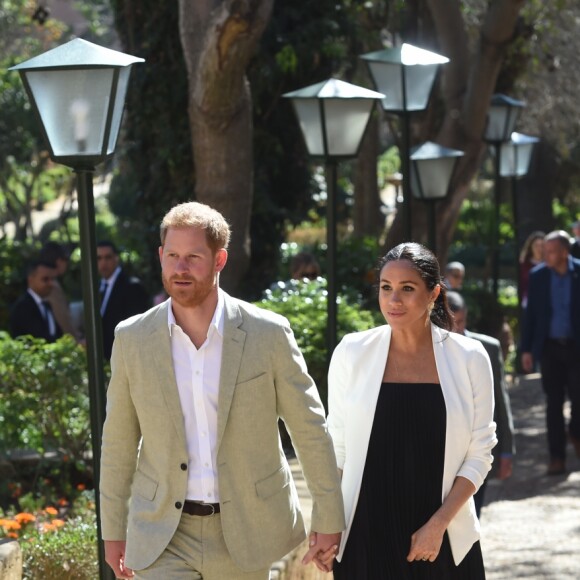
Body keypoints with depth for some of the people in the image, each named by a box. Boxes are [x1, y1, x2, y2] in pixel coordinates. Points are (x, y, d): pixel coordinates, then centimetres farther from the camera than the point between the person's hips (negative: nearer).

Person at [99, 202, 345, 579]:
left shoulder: (268, 334, -6)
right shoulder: (132, 339, -1)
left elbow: (311, 430, 1)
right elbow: (118, 442, 8)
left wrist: (329, 519, 2)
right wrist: (113, 530, 10)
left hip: (244, 531, 0)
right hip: (165, 535, 0)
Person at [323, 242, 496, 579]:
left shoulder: (469, 358, -3)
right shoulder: (352, 353, -3)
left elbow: (480, 454, -1)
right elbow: (335, 444, 5)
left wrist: (439, 524, -10)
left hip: (443, 541, 0)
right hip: (365, 536, 0)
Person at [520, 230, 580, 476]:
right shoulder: (538, 275, -1)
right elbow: (530, 313, 3)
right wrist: (526, 349, 0)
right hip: (549, 346, 1)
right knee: (554, 402, 3)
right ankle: (557, 456, 8)